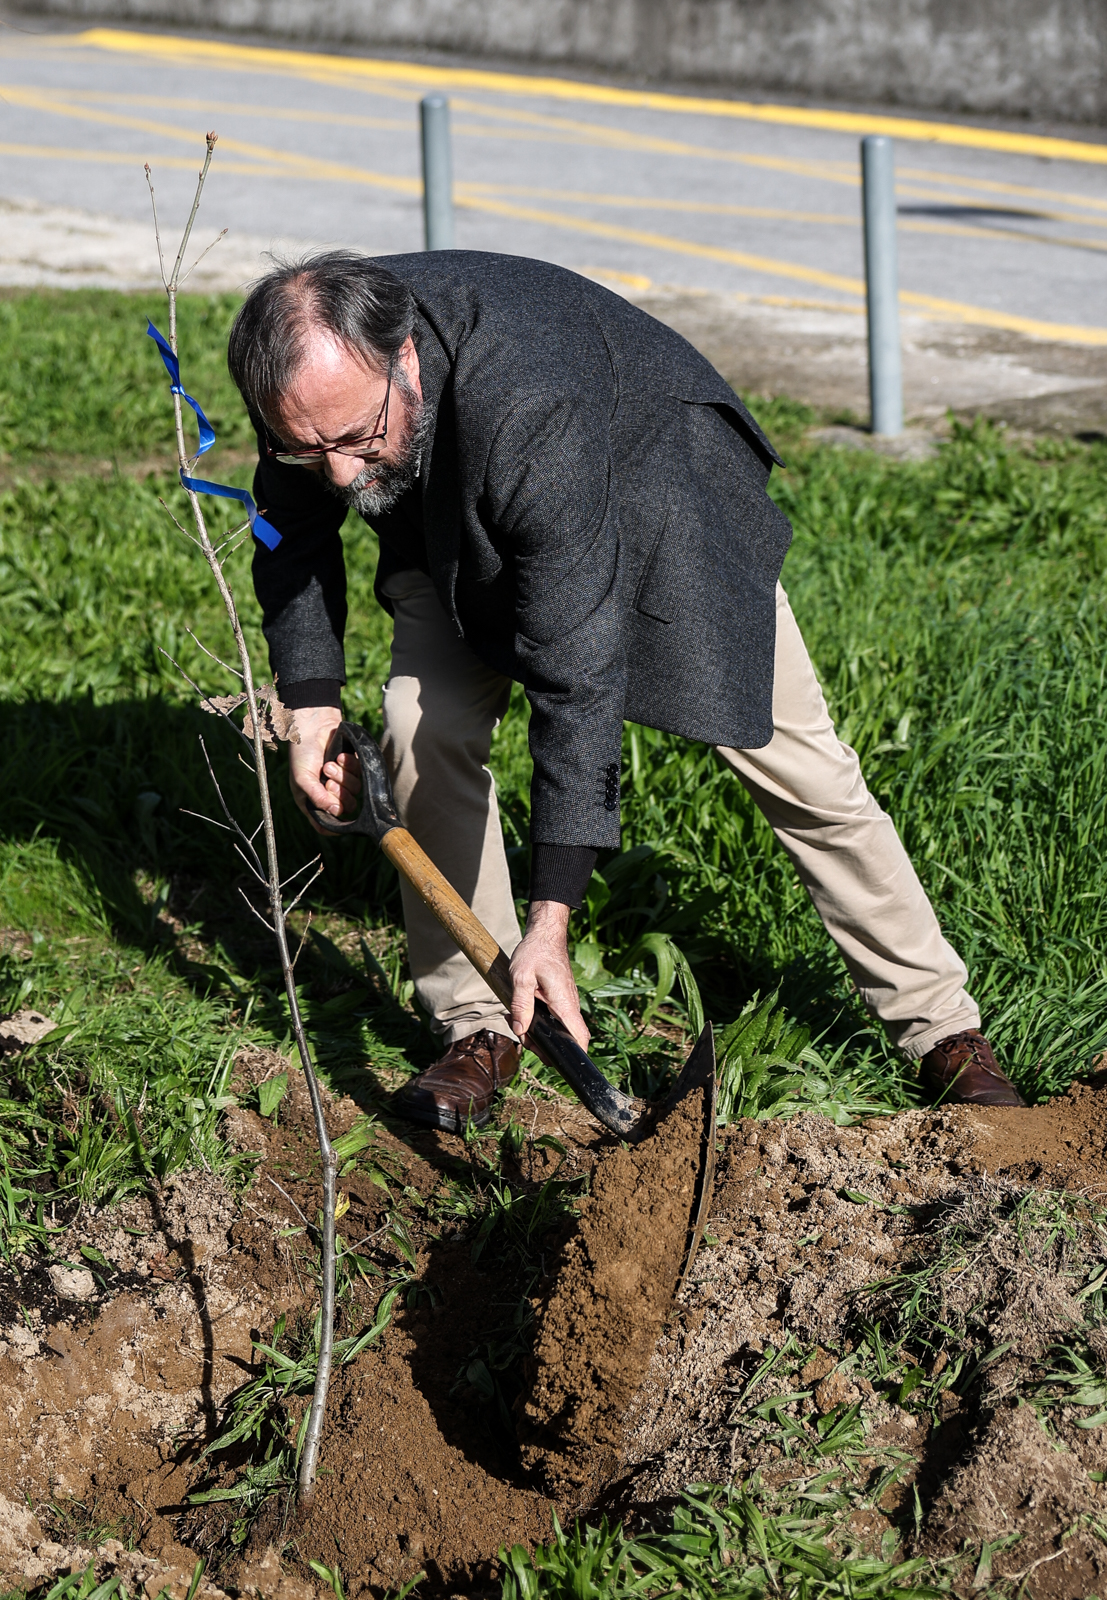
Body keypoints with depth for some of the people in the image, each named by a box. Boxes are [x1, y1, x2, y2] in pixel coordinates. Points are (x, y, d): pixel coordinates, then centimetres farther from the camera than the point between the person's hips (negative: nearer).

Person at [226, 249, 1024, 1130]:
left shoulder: (526, 406, -47)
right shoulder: (316, 378, -29)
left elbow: (577, 667, -45)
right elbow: (293, 531, -5)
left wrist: (551, 918, -45)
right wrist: (312, 699, -17)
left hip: (647, 478, -4)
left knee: (794, 759, -4)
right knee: (425, 727, -16)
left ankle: (943, 1026, 11)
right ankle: (479, 1027, -1)